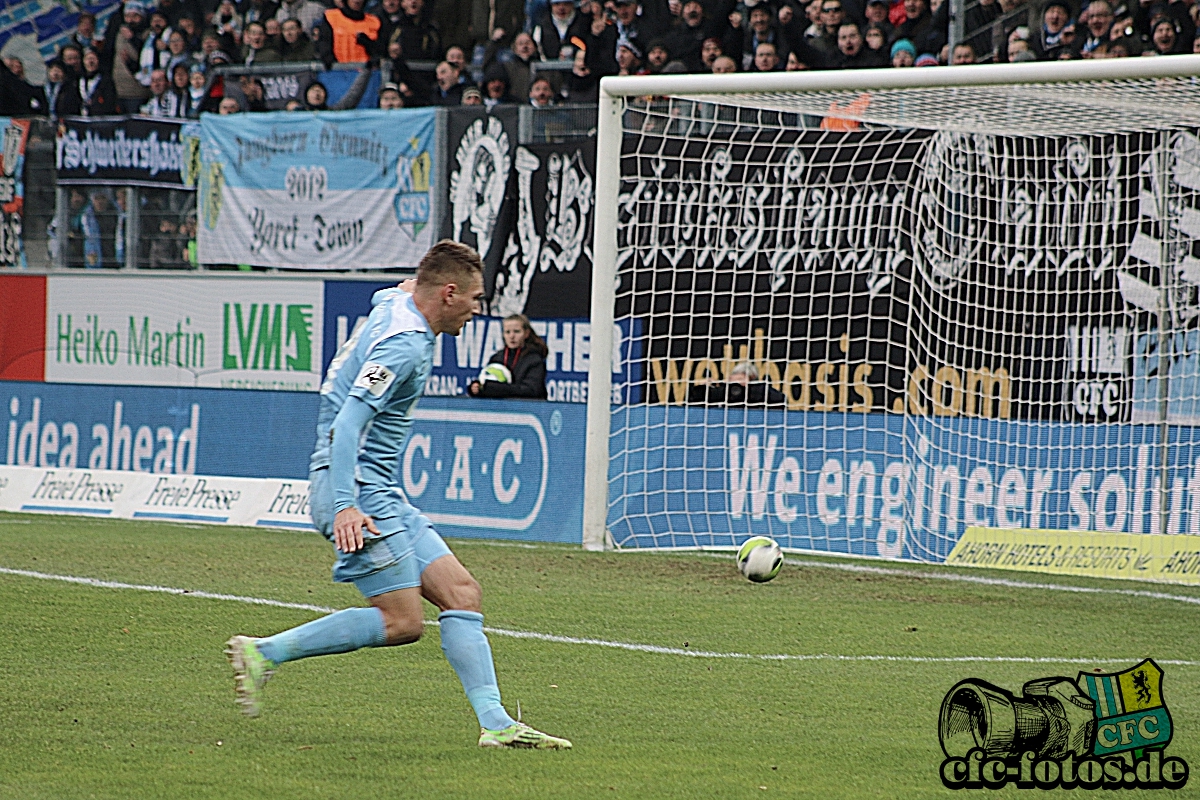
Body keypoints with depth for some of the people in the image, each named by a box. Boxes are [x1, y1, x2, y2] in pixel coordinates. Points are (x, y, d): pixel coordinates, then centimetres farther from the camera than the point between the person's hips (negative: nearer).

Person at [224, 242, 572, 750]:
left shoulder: (393, 307, 12)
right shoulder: (405, 344, -18)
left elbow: (338, 376, 29)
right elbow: (349, 421, -25)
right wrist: (344, 506, -31)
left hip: (378, 493, 10)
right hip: (358, 489, -10)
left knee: (461, 593, 2)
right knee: (401, 623, -13)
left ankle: (495, 723, -3)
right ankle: (265, 652, -7)